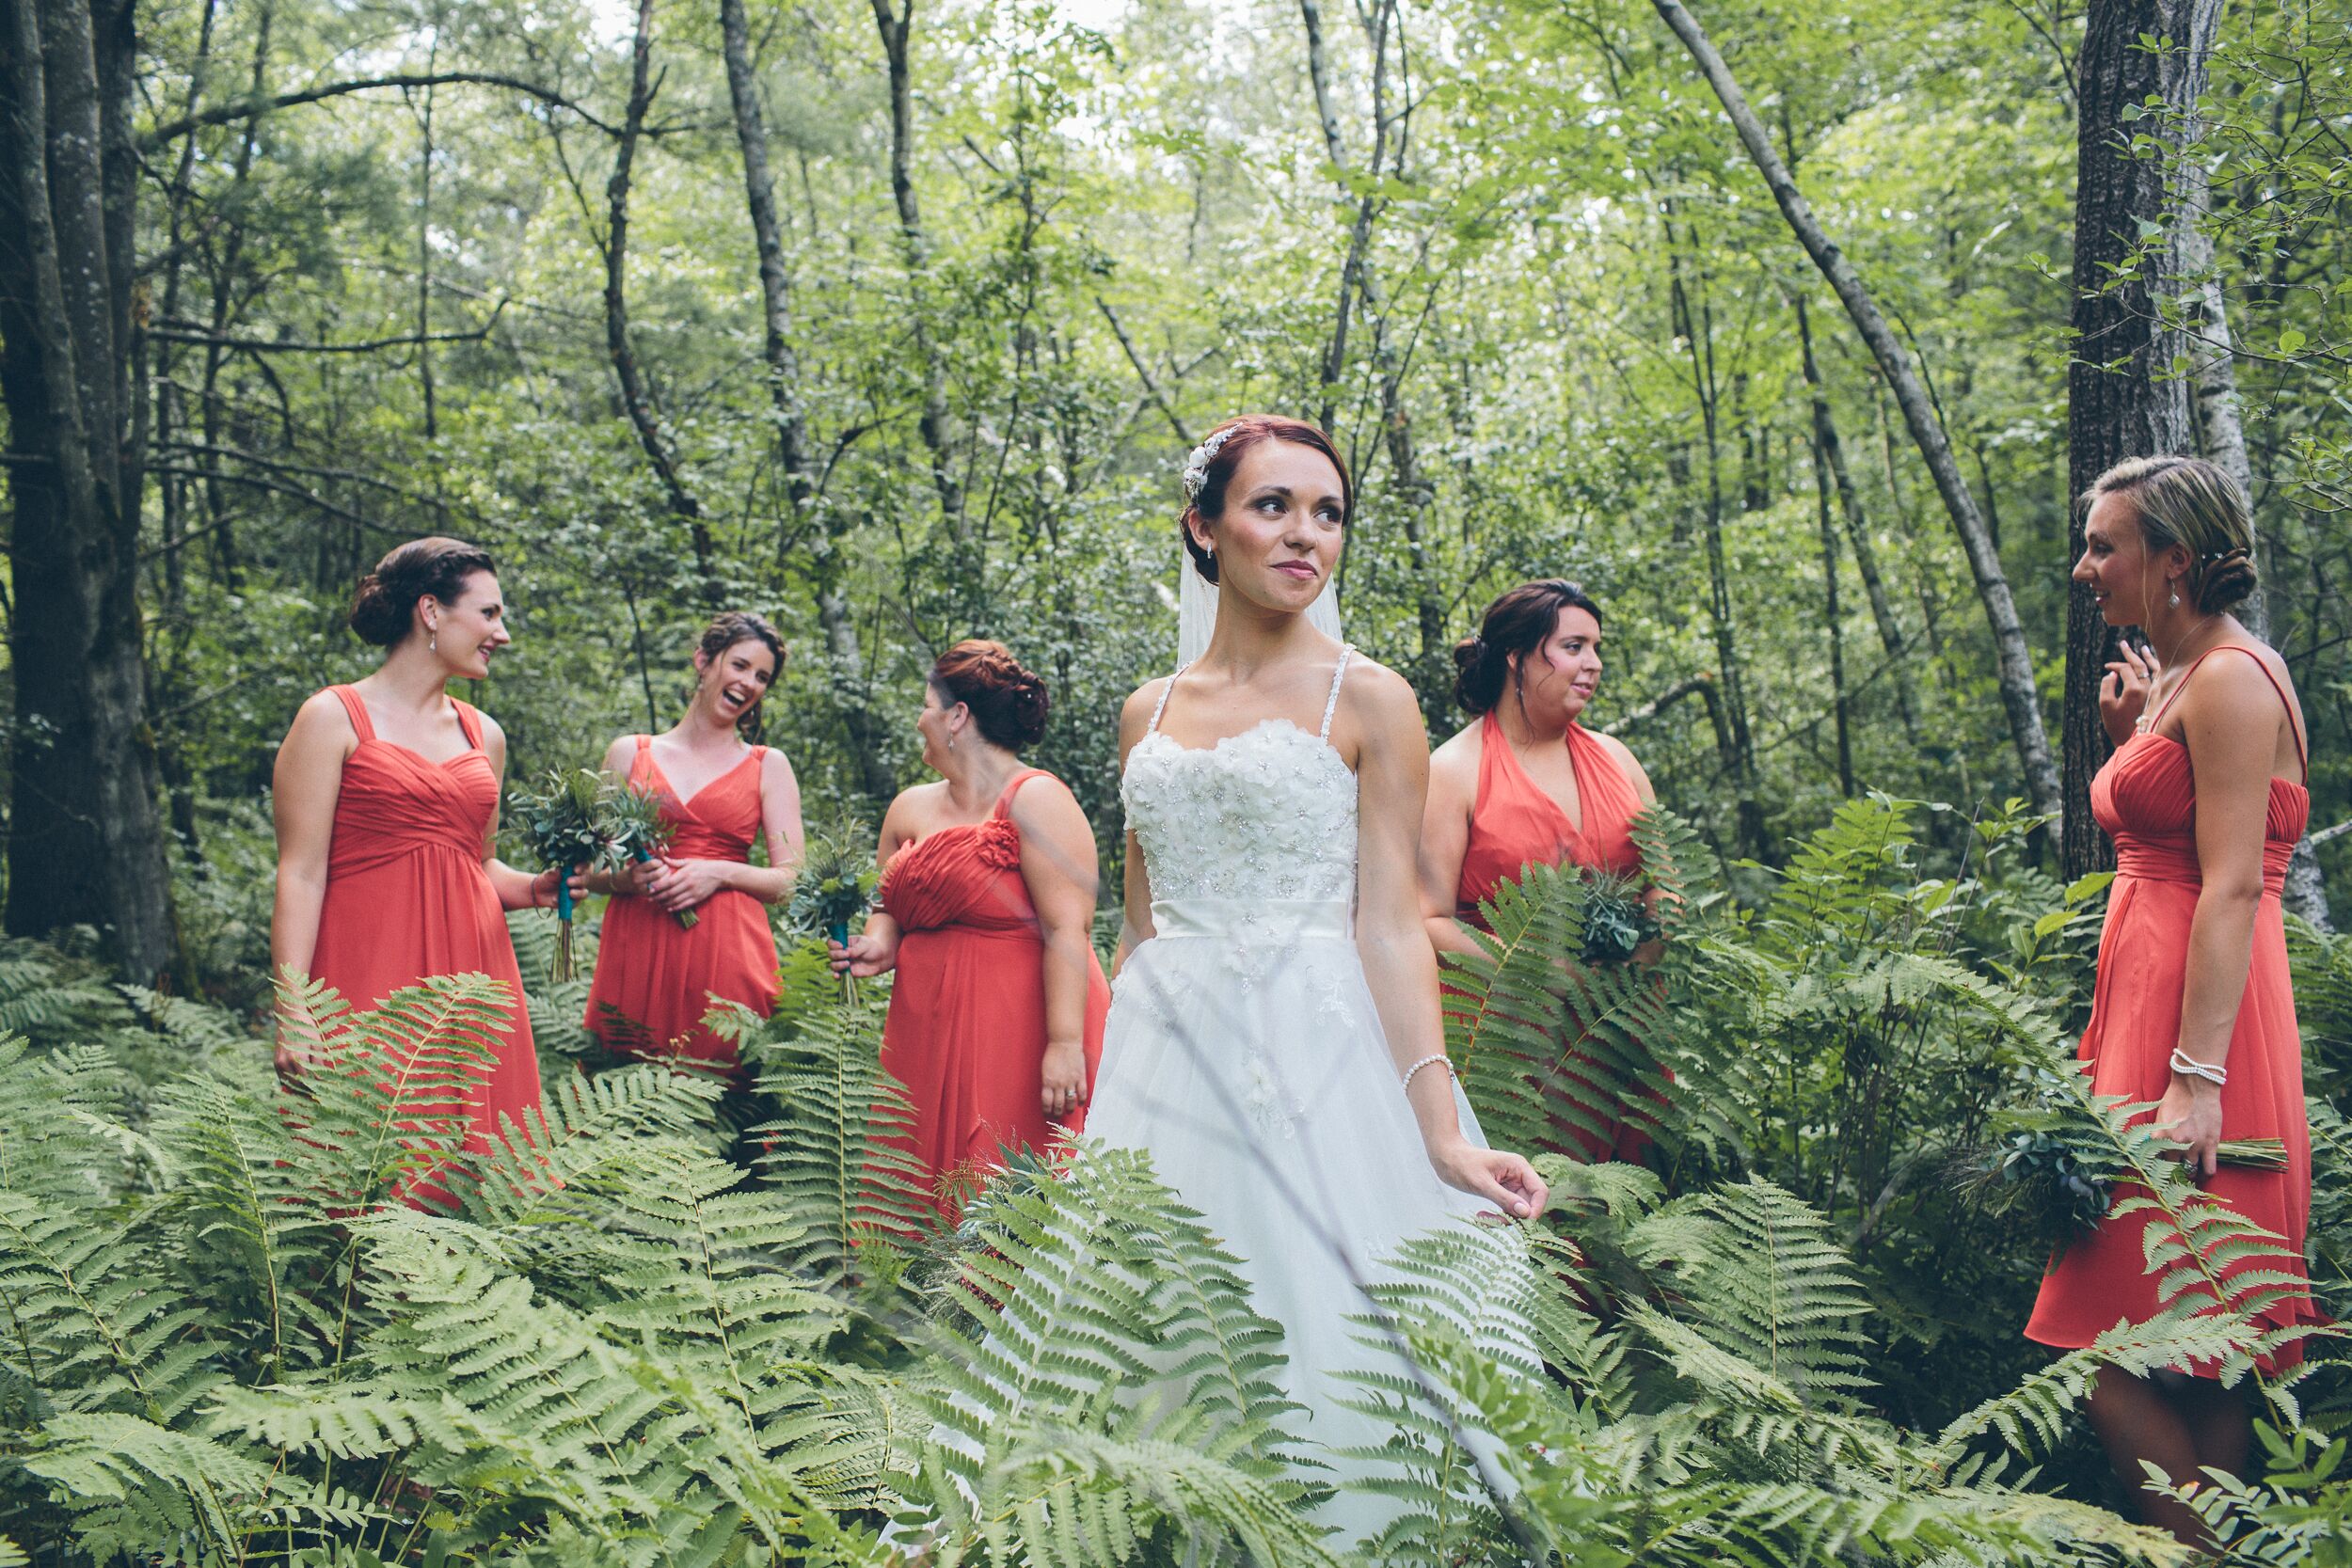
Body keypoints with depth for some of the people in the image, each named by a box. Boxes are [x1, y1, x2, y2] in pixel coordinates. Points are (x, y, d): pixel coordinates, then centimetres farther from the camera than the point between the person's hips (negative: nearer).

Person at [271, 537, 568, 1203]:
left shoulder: (484, 735, 16)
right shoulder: (334, 718, -1)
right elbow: (301, 874, -6)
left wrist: (535, 888, 4)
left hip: (469, 973, 6)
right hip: (370, 977, -5)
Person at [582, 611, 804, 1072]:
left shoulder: (768, 766, 12)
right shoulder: (629, 753, 14)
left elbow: (794, 881, 5)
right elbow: (589, 870, 15)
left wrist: (720, 872, -10)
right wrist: (624, 877, -6)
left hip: (728, 955, -1)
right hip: (636, 953, 1)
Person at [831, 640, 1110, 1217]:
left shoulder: (1034, 800, -9)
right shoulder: (910, 809, 14)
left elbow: (1069, 929, -16)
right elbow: (892, 912, 26)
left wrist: (1065, 1043, -23)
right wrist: (879, 946, 3)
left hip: (1017, 1032, -7)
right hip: (926, 1036, 7)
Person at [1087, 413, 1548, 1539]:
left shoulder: (1367, 701, -1)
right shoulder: (1150, 714, 11)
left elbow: (1389, 925, -7)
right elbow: (1138, 929, 15)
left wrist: (1441, 1130, -16)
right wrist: (1101, 1099, 12)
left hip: (1315, 1055, -4)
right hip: (1167, 1059, 4)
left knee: (1315, 1326, -2)